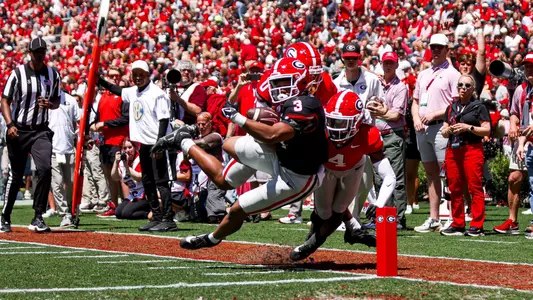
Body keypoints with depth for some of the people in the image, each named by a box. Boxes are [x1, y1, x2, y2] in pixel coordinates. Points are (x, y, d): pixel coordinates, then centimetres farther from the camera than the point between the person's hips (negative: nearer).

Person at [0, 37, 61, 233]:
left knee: (45, 169, -18)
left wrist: (50, 105, -9)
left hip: (41, 131, 2)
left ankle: (38, 217, -11)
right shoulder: (18, 73, -5)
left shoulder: (53, 74, 6)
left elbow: (57, 101, 15)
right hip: (18, 130, -2)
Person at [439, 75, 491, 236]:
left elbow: (487, 130, -3)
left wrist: (469, 127, -13)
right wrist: (449, 129, -2)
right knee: (454, 189, 5)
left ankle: (477, 225, -8)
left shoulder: (479, 107, 3)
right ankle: (458, 224, 12)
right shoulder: (451, 108, 18)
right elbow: (443, 132, 20)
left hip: (472, 149, -5)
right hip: (453, 150, 5)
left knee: (475, 188, -8)